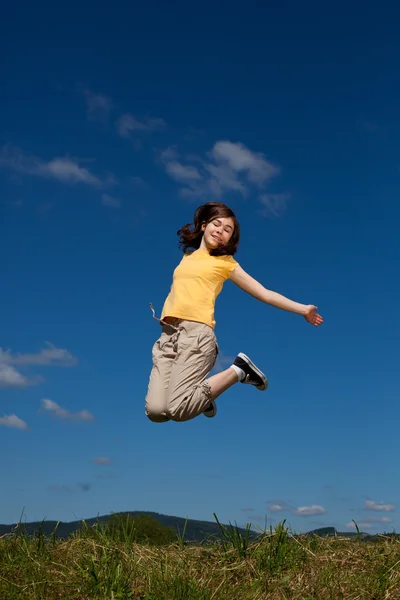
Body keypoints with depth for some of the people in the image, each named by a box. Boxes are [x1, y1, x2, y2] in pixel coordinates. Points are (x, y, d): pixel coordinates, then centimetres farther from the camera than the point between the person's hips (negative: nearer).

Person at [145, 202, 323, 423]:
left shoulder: (225, 262, 12)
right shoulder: (187, 256, 24)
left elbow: (264, 293, 13)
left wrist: (302, 308, 11)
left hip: (196, 333, -4)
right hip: (167, 335, 4)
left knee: (178, 410, -21)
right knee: (155, 410, -15)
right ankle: (195, 392, 18)